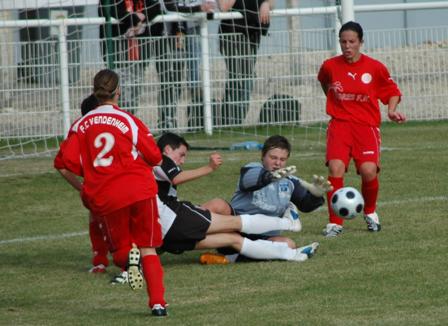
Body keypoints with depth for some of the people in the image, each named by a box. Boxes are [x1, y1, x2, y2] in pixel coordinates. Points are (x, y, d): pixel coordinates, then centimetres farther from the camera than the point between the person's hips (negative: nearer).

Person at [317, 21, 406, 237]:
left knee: (369, 170, -19)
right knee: (336, 168, -21)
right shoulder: (330, 66, 3)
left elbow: (393, 92, 12)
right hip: (340, 124, 1)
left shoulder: (375, 67, -1)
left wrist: (391, 110, -4)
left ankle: (370, 212, 13)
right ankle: (335, 223, -10)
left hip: (367, 124, -1)